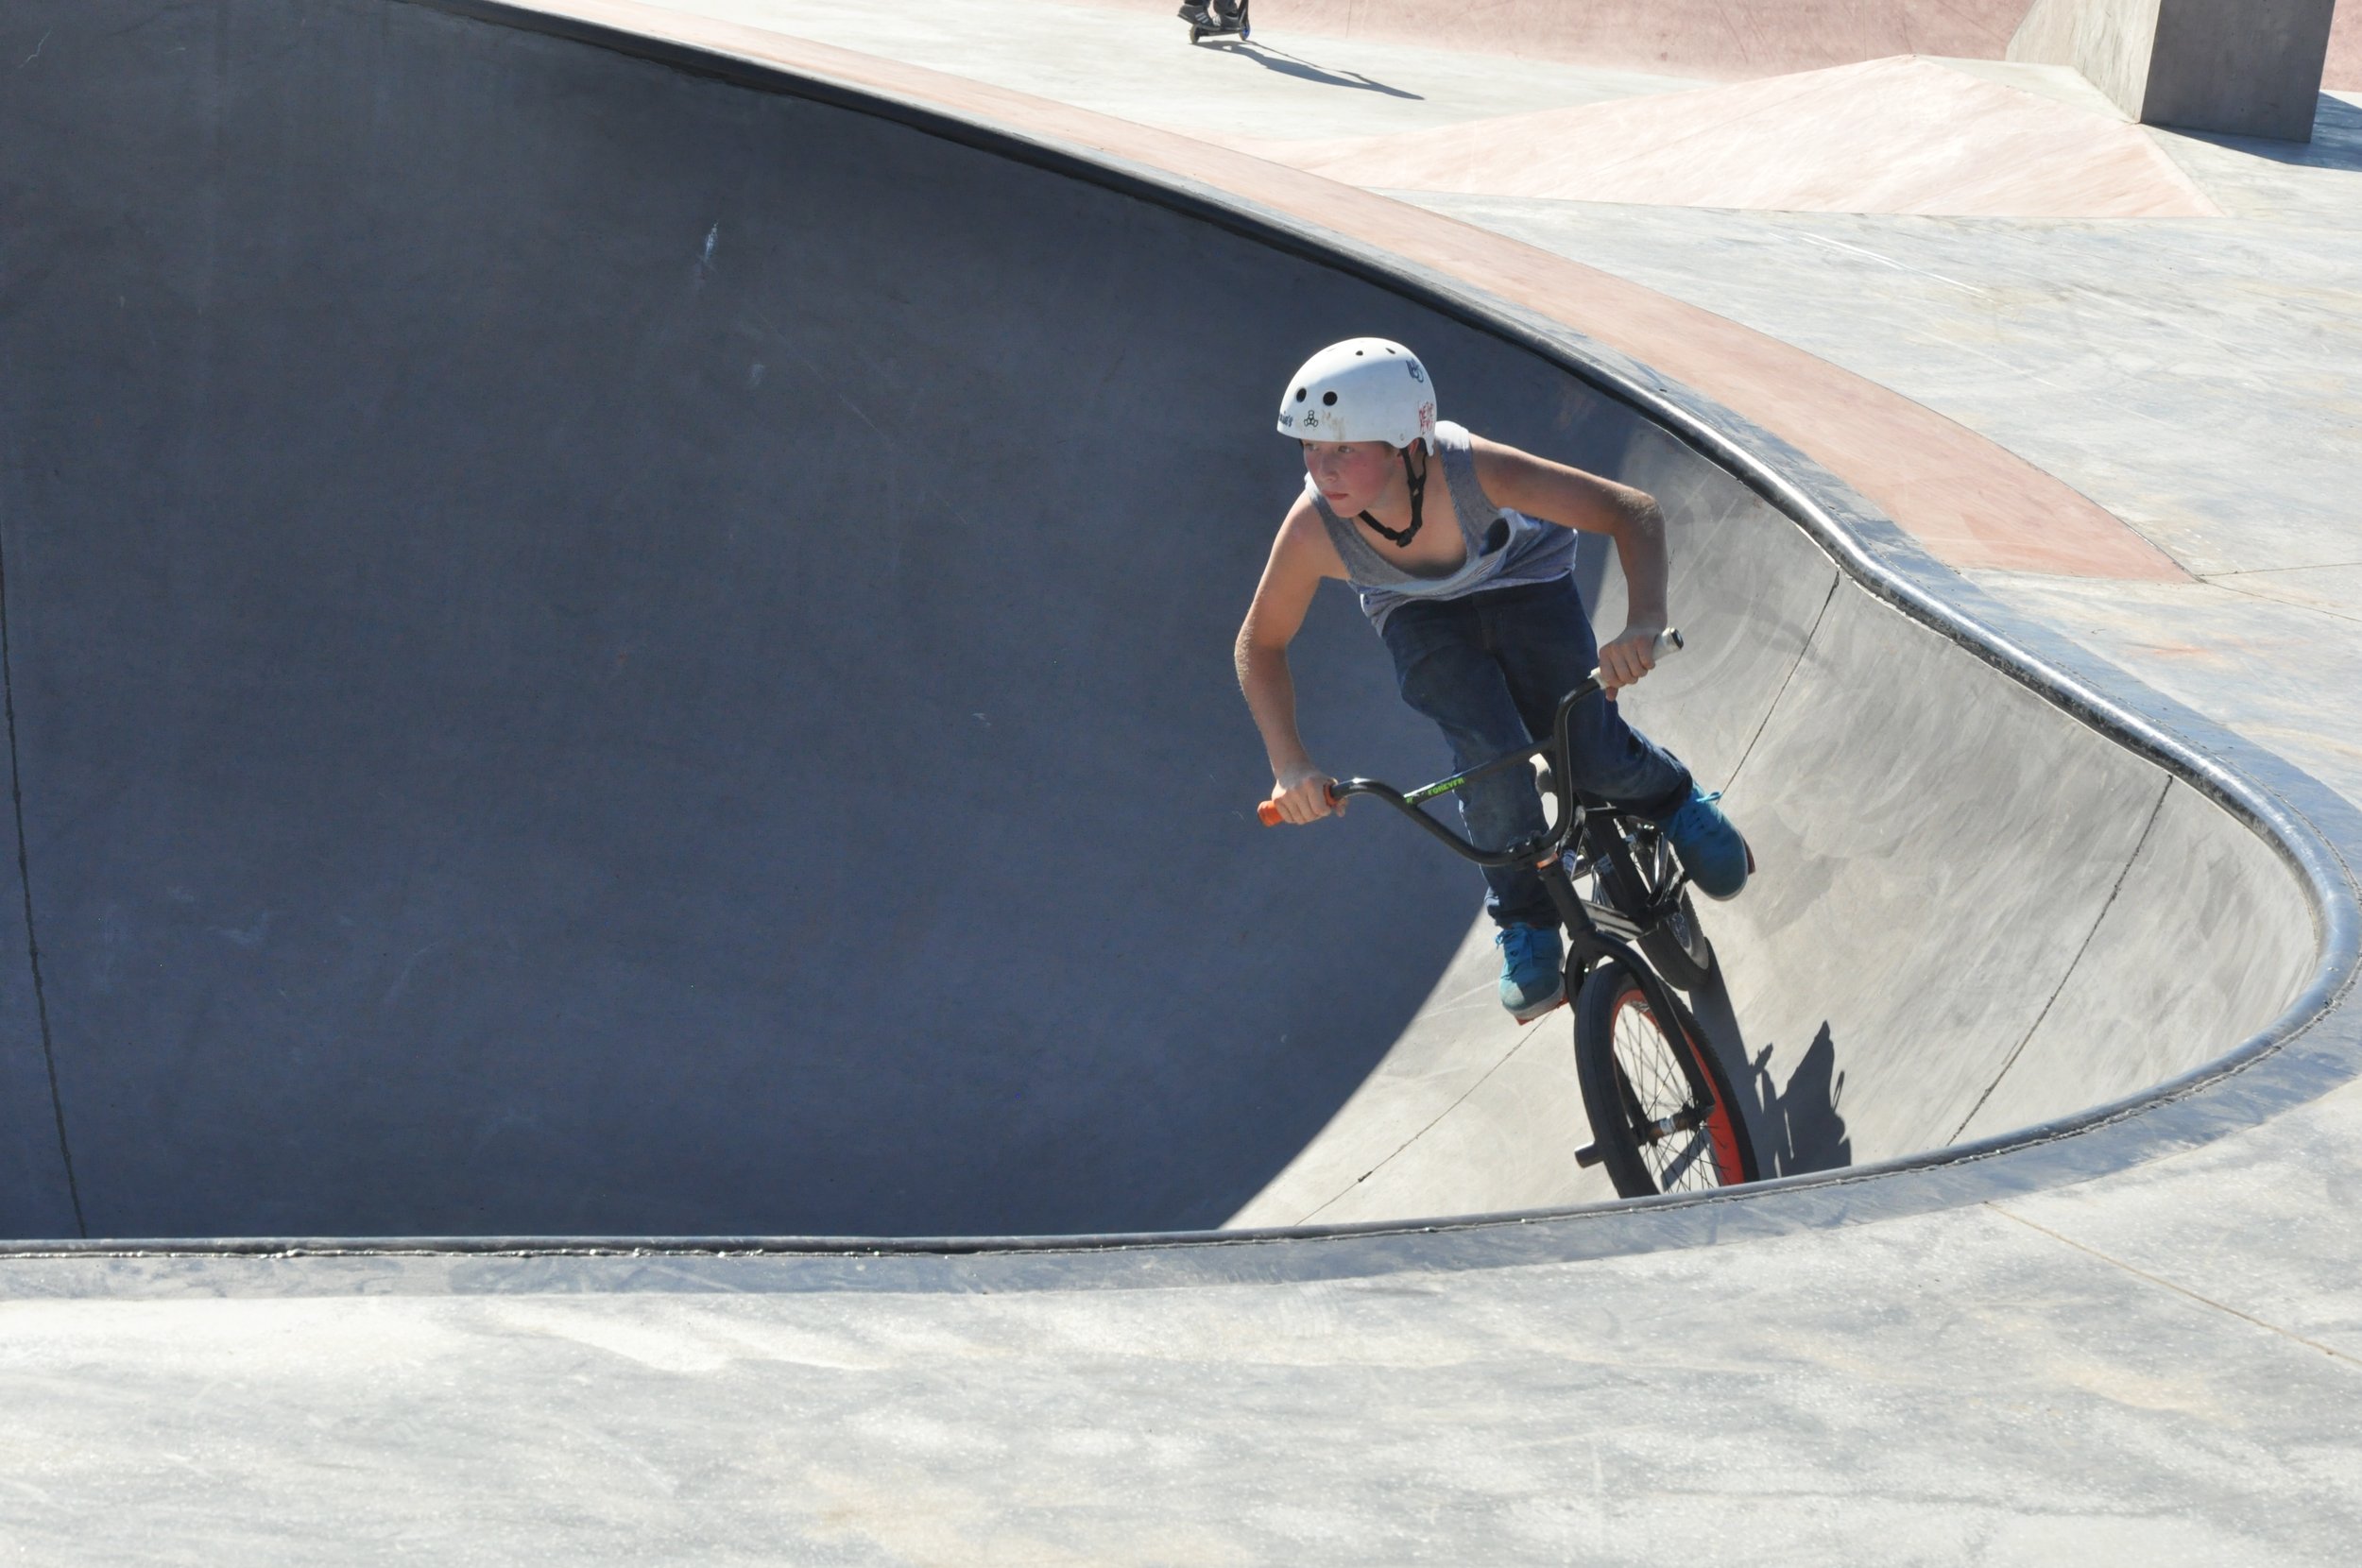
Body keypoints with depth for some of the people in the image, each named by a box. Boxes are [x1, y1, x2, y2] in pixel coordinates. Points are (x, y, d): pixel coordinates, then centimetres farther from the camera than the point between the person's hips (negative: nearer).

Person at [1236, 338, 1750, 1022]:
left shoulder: (1473, 470, -42)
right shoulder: (1313, 528, -35)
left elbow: (1633, 511, -37)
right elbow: (1260, 644, -17)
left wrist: (1642, 625, -53)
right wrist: (1290, 765, -27)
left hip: (1525, 582, -1)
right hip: (1420, 615, 1)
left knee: (1590, 755, -11)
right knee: (1491, 754, -22)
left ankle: (1675, 800, 25)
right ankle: (1525, 922, 3)